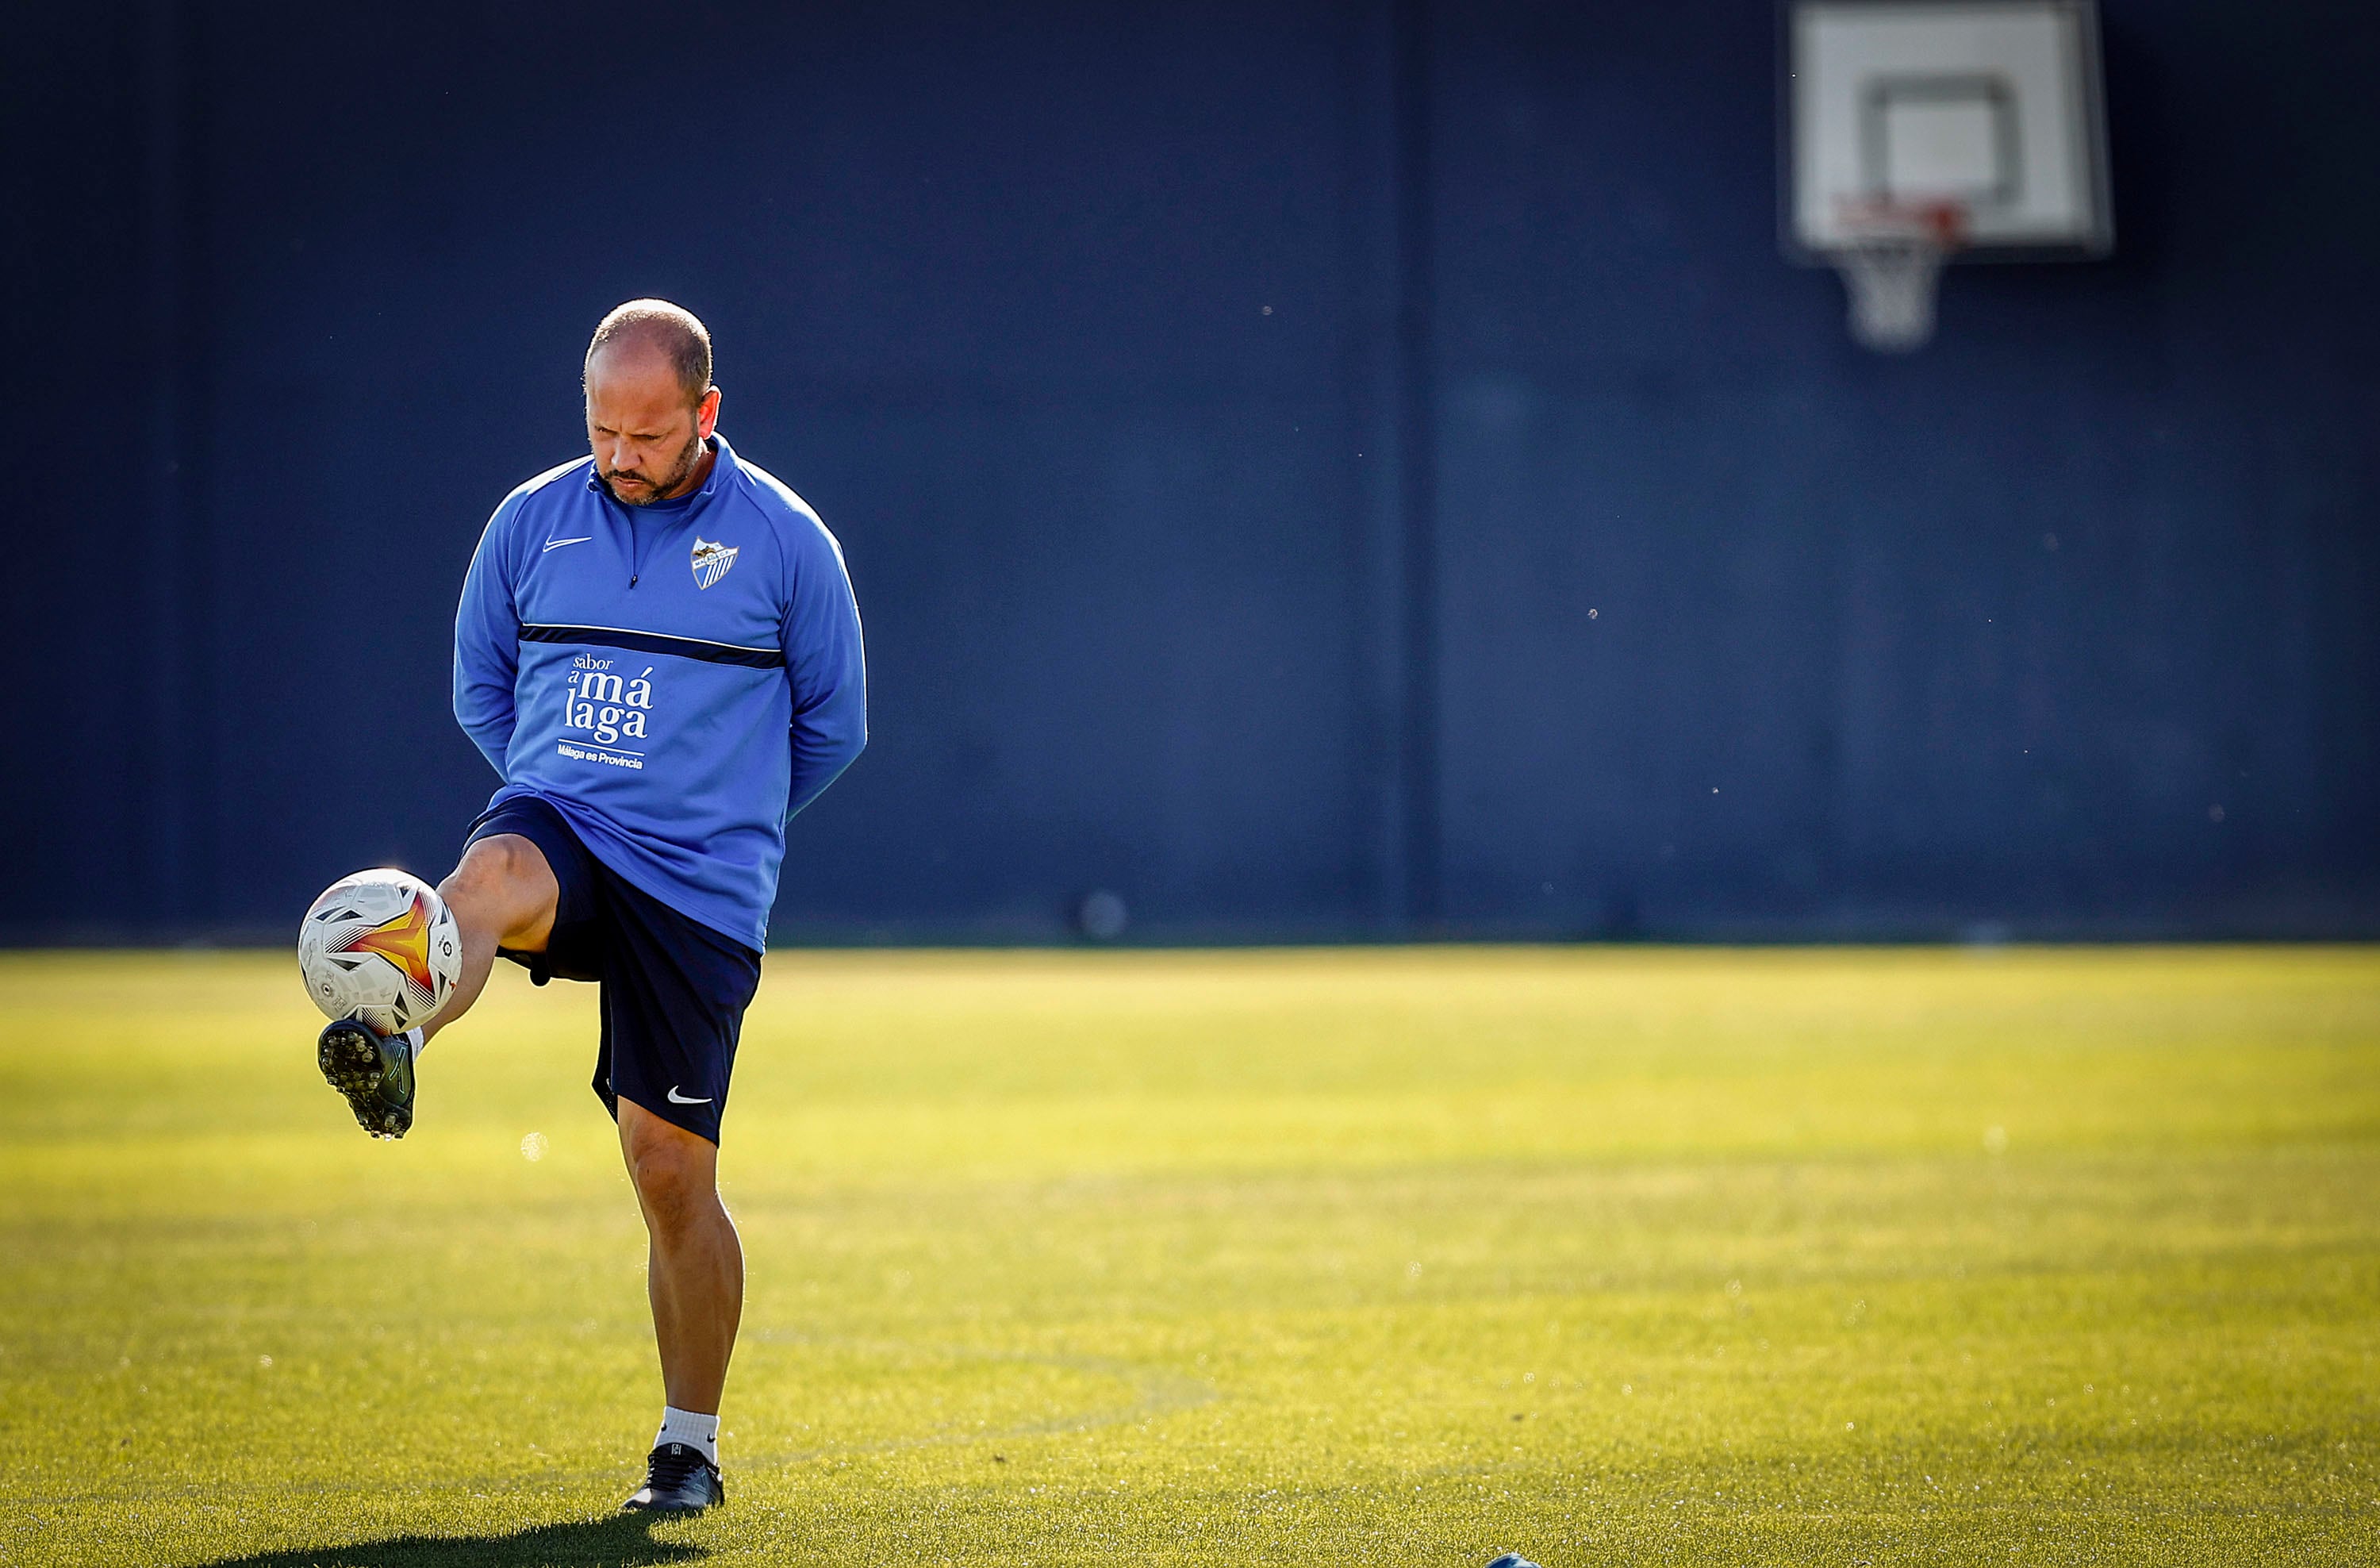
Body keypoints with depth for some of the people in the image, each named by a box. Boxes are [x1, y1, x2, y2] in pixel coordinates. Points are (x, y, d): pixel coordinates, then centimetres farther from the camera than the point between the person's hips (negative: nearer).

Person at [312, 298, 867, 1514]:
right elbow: (481, 686, 20)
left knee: (671, 1168, -3)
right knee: (491, 878, -37)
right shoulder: (532, 521, 7)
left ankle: (690, 1447, 12)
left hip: (700, 888, -2)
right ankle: (392, 1055, -67)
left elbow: (831, 726, 10)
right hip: (556, 824, 2)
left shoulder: (785, 542, 1)